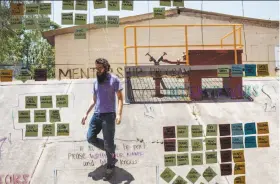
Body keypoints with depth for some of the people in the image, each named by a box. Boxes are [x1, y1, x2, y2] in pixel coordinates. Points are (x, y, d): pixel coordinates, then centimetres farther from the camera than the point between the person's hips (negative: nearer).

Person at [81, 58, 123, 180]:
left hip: (108, 115, -6)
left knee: (108, 143, -2)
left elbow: (120, 98, -8)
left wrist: (119, 114, -20)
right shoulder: (96, 82, 13)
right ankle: (111, 150, 24)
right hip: (97, 115, 6)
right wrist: (86, 114, 16)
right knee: (90, 138, 2)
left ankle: (110, 166, 17)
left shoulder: (114, 79, -5)